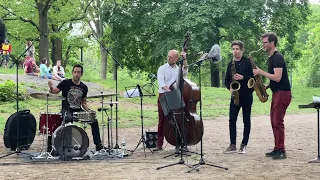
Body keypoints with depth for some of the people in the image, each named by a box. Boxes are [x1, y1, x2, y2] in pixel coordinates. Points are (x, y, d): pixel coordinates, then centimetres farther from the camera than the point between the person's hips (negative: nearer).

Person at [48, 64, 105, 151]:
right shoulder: (65, 83, -1)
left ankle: (98, 144, -5)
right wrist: (51, 87, -30)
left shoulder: (84, 87, 11)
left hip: (78, 110, 4)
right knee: (69, 119, -38)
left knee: (94, 120, -13)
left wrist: (88, 109, -1)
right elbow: (54, 92, -7)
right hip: (66, 110, -4)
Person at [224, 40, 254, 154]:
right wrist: (230, 87, -3)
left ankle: (244, 145, 9)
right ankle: (233, 145, 5)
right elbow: (227, 80, 16)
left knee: (246, 121, 2)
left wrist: (243, 77, -20)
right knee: (232, 120, -1)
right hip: (235, 95, 4)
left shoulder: (248, 62, -3)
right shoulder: (230, 64, 12)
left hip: (246, 95, -4)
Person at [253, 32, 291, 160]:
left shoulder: (277, 57, -14)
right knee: (274, 121, 11)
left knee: (278, 122, -10)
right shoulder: (271, 58, 16)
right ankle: (277, 149, 16)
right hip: (277, 92, 10)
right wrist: (266, 87, 9)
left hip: (282, 93, -10)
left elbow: (277, 77, -24)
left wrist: (261, 72, -18)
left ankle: (281, 151, -6)